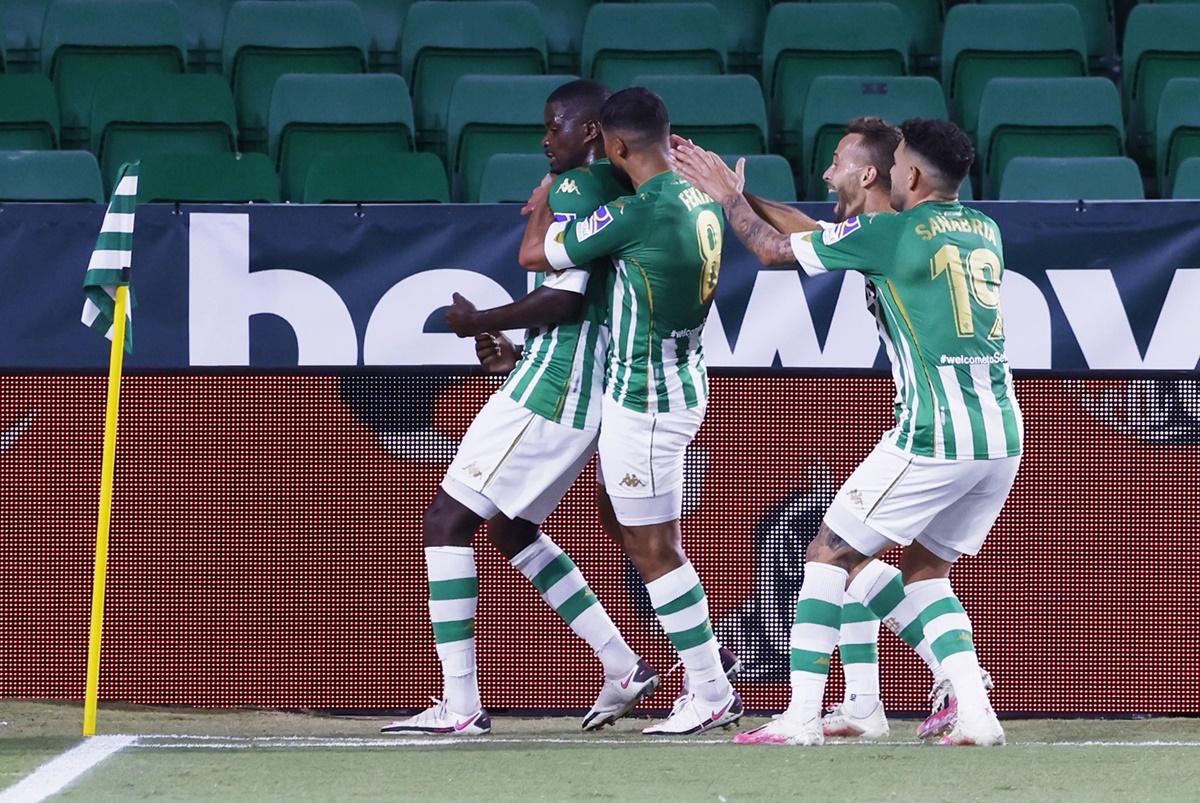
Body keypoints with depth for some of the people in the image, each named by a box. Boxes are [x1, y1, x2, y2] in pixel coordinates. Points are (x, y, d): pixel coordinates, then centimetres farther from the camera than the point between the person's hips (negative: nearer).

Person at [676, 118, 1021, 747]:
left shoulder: (892, 233, -5)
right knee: (923, 567, 19)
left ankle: (802, 714, 1)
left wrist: (729, 197, 24)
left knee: (830, 555, 5)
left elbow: (774, 250, 6)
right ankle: (974, 712, 2)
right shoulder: (983, 231, 16)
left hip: (934, 435, -7)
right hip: (1003, 436, 7)